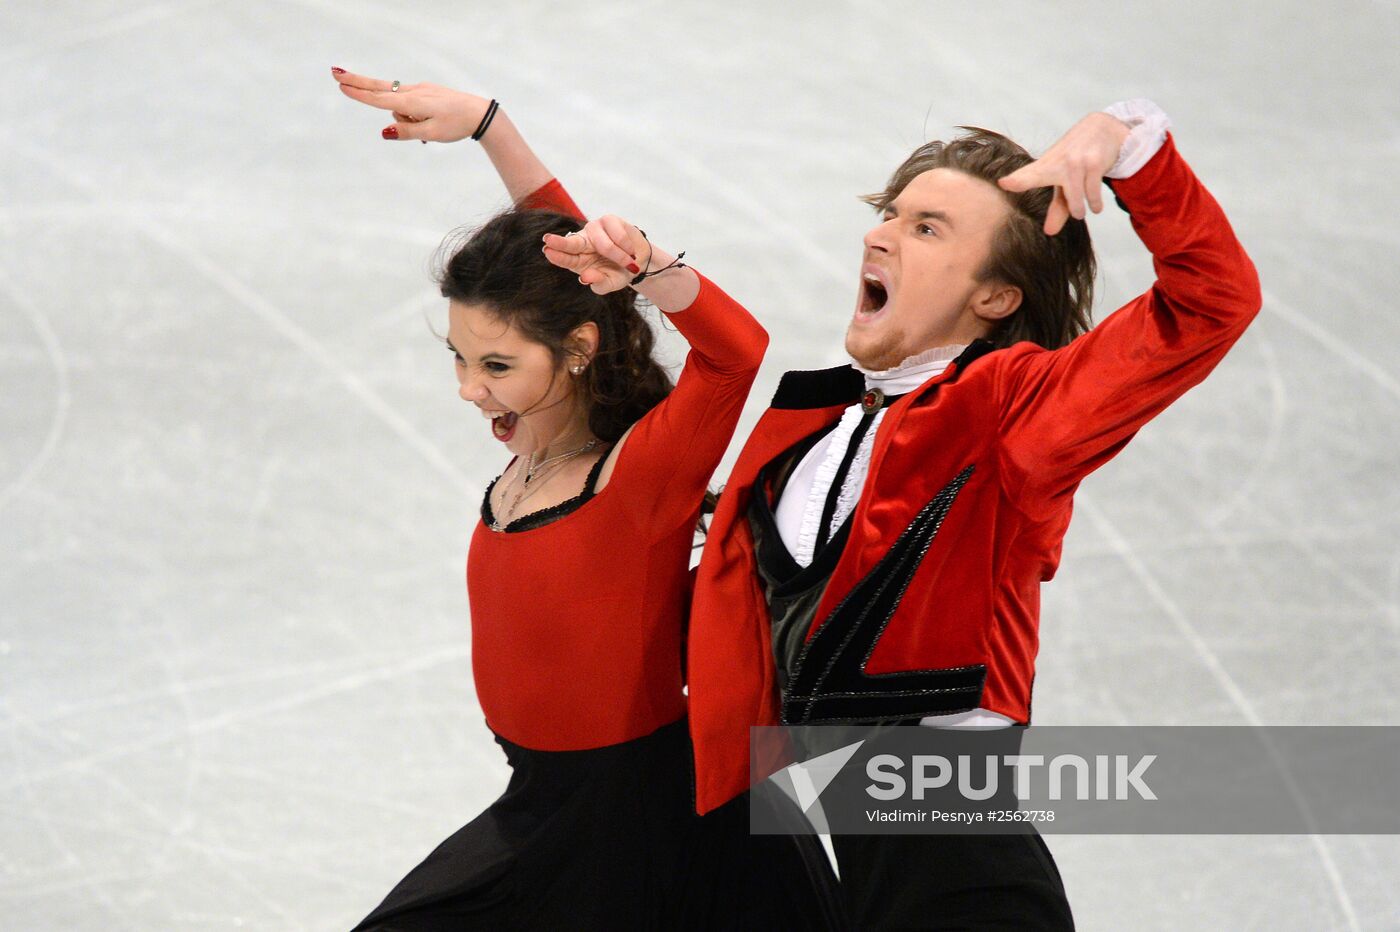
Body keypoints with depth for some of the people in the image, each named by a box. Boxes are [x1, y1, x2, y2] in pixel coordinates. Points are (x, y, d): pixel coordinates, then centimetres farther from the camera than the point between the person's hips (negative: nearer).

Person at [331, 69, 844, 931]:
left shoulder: (638, 472, -22)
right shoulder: (531, 455, -1)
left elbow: (738, 352, -41)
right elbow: (550, 256, 11)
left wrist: (644, 267, -56)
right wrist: (484, 125, 11)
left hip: (642, 830, -8)